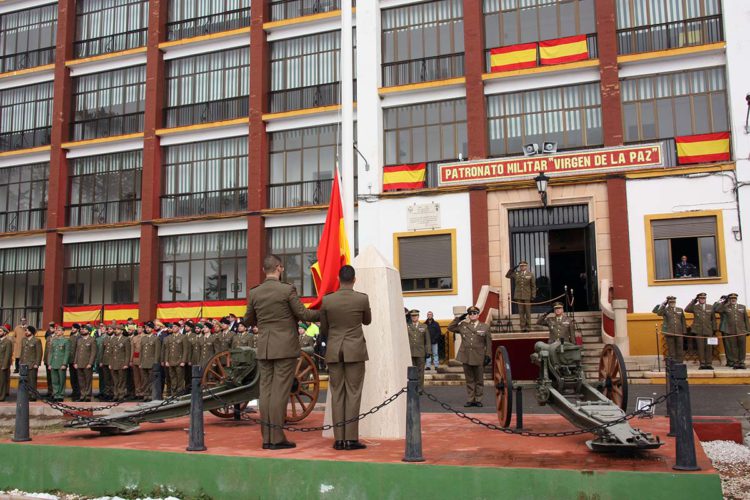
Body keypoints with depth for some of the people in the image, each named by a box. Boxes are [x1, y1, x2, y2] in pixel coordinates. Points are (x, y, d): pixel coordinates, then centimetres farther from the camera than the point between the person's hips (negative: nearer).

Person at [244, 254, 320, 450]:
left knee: (266, 391, 7)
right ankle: (276, 438, -3)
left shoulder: (255, 292, 5)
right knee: (280, 392, -4)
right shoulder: (288, 289, -9)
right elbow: (303, 314, -7)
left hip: (264, 349, 5)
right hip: (285, 348, -5)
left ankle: (267, 438, 9)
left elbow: (248, 320, 15)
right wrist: (323, 314, 9)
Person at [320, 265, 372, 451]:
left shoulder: (327, 300, -1)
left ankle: (339, 439, 5)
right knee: (353, 394, 0)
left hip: (334, 352, 2)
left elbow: (323, 329, 9)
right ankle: (351, 439, -2)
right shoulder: (362, 299, -6)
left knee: (337, 394, 6)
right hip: (355, 351, -2)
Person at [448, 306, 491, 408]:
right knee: (469, 380, 7)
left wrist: (488, 356, -4)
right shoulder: (463, 326, 8)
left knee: (479, 380, 6)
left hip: (479, 358, -1)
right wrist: (459, 319, 1)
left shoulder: (485, 327, 4)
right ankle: (469, 400, 12)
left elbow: (489, 343, 3)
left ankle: (478, 400, 14)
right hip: (466, 357, 2)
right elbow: (450, 328, 8)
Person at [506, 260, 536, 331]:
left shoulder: (530, 274, 1)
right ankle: (523, 326, 7)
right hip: (519, 296, 2)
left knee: (527, 312, 4)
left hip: (527, 296, -2)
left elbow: (533, 286, 2)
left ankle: (528, 326, 9)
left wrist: (533, 296, -4)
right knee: (521, 312, 3)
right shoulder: (516, 274, 7)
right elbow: (507, 275, 12)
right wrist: (512, 269, 0)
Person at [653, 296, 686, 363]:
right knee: (671, 348, 1)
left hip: (679, 332, 3)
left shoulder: (680, 310, 13)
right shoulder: (665, 310, 3)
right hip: (669, 332, -3)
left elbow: (683, 321, 14)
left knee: (679, 347, 5)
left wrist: (684, 331, 8)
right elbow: (658, 312, -19)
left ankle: (680, 362, 13)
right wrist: (663, 304, -15)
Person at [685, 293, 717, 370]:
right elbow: (686, 309, -11)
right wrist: (693, 301, -9)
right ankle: (702, 364, 3)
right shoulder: (695, 307, 6)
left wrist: (714, 329, 6)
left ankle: (708, 364, 6)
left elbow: (713, 319, 13)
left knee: (709, 348, 1)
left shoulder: (710, 307, 12)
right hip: (698, 331, -1)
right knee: (701, 348, -1)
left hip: (708, 331, 2)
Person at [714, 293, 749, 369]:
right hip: (730, 332, -2)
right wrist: (722, 301, -5)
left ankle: (741, 363, 10)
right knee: (732, 348, 0)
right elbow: (715, 309, -11)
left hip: (741, 331, 2)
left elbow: (746, 319, 12)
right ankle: (734, 363, 6)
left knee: (742, 347, 3)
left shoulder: (742, 307, 13)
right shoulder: (725, 307, 5)